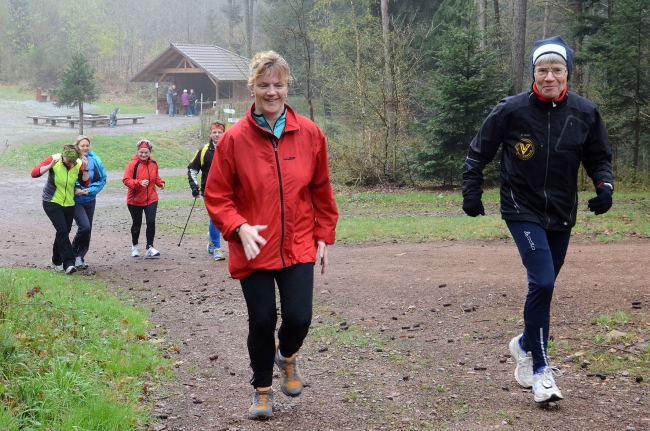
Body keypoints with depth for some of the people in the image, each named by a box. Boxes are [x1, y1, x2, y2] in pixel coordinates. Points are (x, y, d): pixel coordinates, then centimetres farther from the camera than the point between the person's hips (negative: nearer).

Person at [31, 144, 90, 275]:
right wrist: (50, 165, -32)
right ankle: (68, 263, -22)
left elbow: (85, 183, -8)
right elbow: (34, 173, -19)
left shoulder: (79, 164, -8)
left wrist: (86, 169, -22)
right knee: (63, 230, -19)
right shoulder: (54, 159, -16)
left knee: (63, 232, 11)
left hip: (69, 204, 4)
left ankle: (57, 261, 30)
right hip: (52, 203, -4)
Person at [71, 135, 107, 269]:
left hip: (89, 199, 5)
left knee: (87, 230, 9)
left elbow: (103, 179, 2)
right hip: (75, 200, -5)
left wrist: (89, 190, -9)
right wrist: (75, 190, -20)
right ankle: (74, 253, 3)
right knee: (84, 227, -18)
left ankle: (80, 257, 24)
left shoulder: (94, 160, -1)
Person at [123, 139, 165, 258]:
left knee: (151, 222, -10)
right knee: (137, 224, 12)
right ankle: (134, 246, 34)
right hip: (135, 200, -2)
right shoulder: (133, 164, -15)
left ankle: (150, 248, -1)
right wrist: (139, 182, -34)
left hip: (151, 199, 3)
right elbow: (126, 180, -21)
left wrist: (160, 182, -2)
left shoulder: (153, 163, 1)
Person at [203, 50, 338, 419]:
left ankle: (287, 356, 30)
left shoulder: (310, 134, -1)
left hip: (299, 247, 1)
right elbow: (216, 196, -3)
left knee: (299, 318, -7)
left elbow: (321, 191, 9)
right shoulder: (235, 139, -8)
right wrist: (239, 228, -18)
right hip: (254, 249, -1)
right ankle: (262, 389, 30)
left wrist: (324, 236, 8)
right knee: (262, 322, 5)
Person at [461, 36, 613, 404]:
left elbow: (599, 157, 7)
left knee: (544, 285, 14)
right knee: (542, 282, -17)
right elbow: (479, 153, 1)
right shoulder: (511, 111, -12)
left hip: (561, 214, 4)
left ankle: (527, 344, 41)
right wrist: (472, 191, -3)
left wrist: (604, 185, -11)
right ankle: (540, 368, -6)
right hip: (523, 210, -4)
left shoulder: (585, 112, -4)